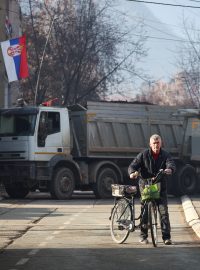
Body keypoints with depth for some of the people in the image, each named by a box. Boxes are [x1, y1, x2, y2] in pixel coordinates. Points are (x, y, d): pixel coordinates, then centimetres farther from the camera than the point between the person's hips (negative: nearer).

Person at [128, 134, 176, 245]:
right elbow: (133, 165, -5)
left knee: (164, 212, -6)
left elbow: (171, 164, -16)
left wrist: (170, 169, -41)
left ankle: (166, 237, -3)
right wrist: (132, 172, -29)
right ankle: (143, 236, 13)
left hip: (161, 188, 0)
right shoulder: (144, 155, 0)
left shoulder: (165, 155, 1)